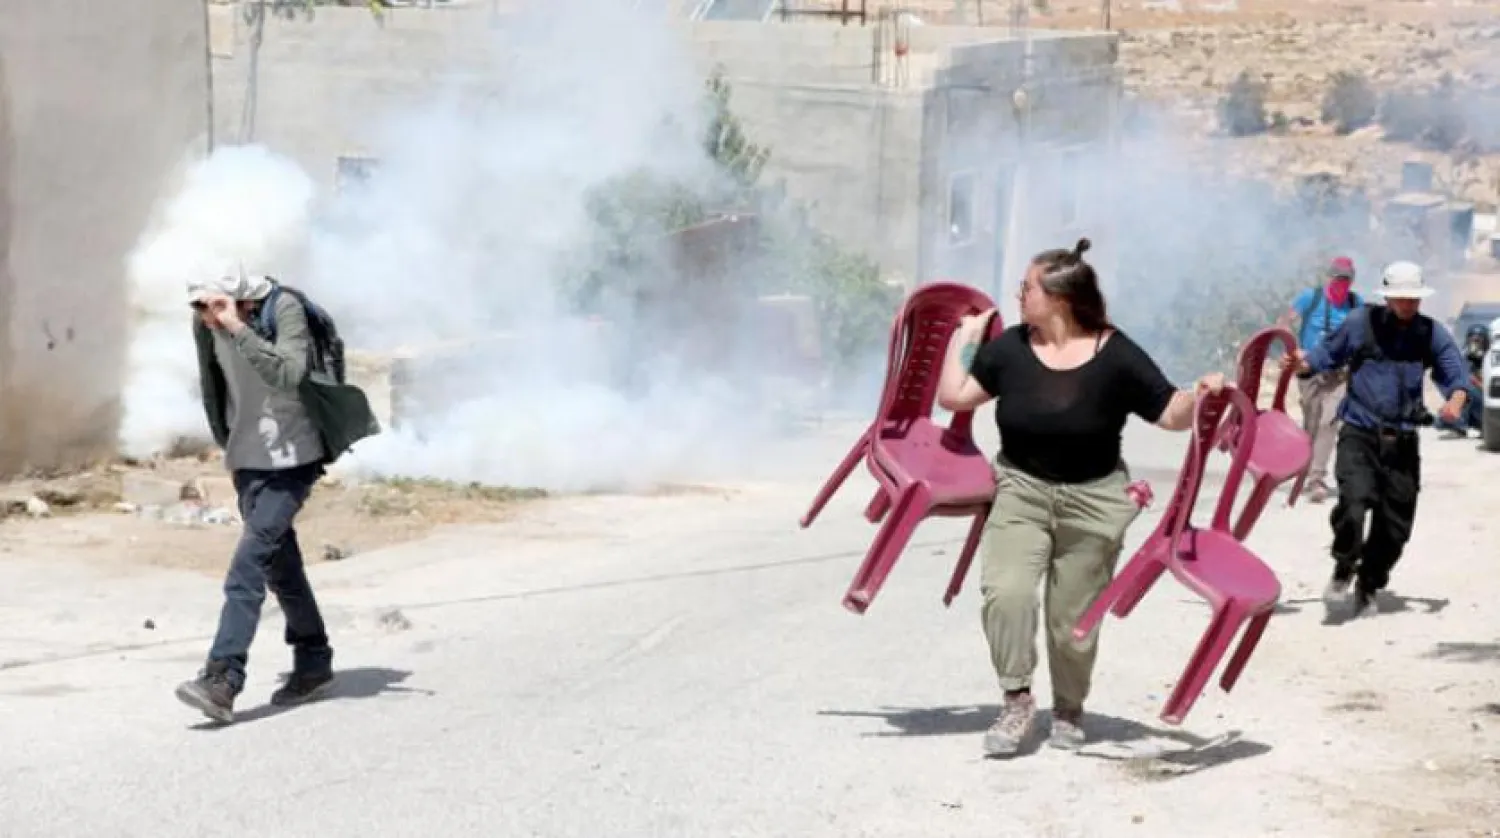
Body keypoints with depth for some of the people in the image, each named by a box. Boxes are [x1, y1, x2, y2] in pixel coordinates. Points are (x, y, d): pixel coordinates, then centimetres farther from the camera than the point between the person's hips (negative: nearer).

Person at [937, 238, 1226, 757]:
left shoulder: (1115, 355, -11)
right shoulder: (1010, 347, -2)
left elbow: (1171, 415, -8)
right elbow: (955, 396, 2)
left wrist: (1200, 396, -27)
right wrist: (962, 339, 2)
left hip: (1092, 501, -2)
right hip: (1021, 490, 2)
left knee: (1073, 621, 5)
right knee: (1005, 592, -20)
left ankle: (1069, 710, 30)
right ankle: (1017, 702, -7)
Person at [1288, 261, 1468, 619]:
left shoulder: (1431, 333, 4)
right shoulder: (1362, 323, -2)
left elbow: (1455, 370, 3)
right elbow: (1330, 353, 6)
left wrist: (1456, 398, -19)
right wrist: (1305, 362, -15)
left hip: (1403, 439, 3)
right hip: (1359, 432, -3)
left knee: (1394, 524, 6)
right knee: (1354, 500, -25)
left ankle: (1368, 588, 27)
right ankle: (1343, 570, -1)